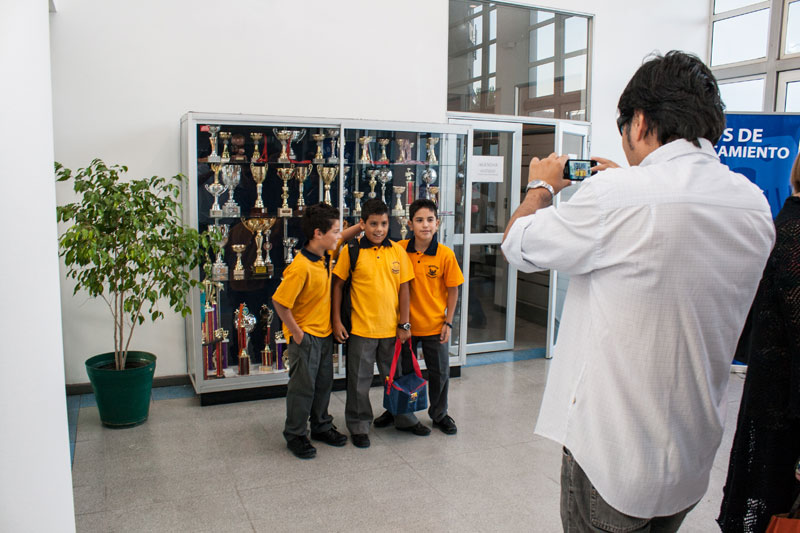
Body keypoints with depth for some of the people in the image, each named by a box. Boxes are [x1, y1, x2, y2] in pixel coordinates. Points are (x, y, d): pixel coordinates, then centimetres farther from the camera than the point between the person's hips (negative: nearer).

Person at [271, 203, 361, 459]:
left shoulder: (325, 254, -2)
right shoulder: (300, 267, -27)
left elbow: (340, 238, 20)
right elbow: (280, 302, -24)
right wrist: (296, 333, -17)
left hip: (324, 332, 8)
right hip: (305, 336, -8)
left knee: (324, 382, 18)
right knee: (303, 386, 3)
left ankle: (321, 427, 34)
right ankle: (295, 435, 20)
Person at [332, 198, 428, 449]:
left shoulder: (398, 251, 0)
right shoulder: (351, 251, -7)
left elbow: (403, 288, 3)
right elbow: (338, 285, -1)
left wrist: (404, 324, 0)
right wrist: (337, 320, -5)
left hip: (391, 328, 3)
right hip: (361, 328, -2)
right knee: (359, 380, 9)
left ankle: (404, 419, 37)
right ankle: (359, 426, 26)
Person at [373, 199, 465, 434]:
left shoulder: (446, 254, -13)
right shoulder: (400, 249, -10)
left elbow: (452, 290, -4)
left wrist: (448, 322, -5)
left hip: (435, 325, -1)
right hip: (406, 322, 1)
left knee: (440, 372, 13)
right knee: (401, 370, 17)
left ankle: (439, 414, 34)